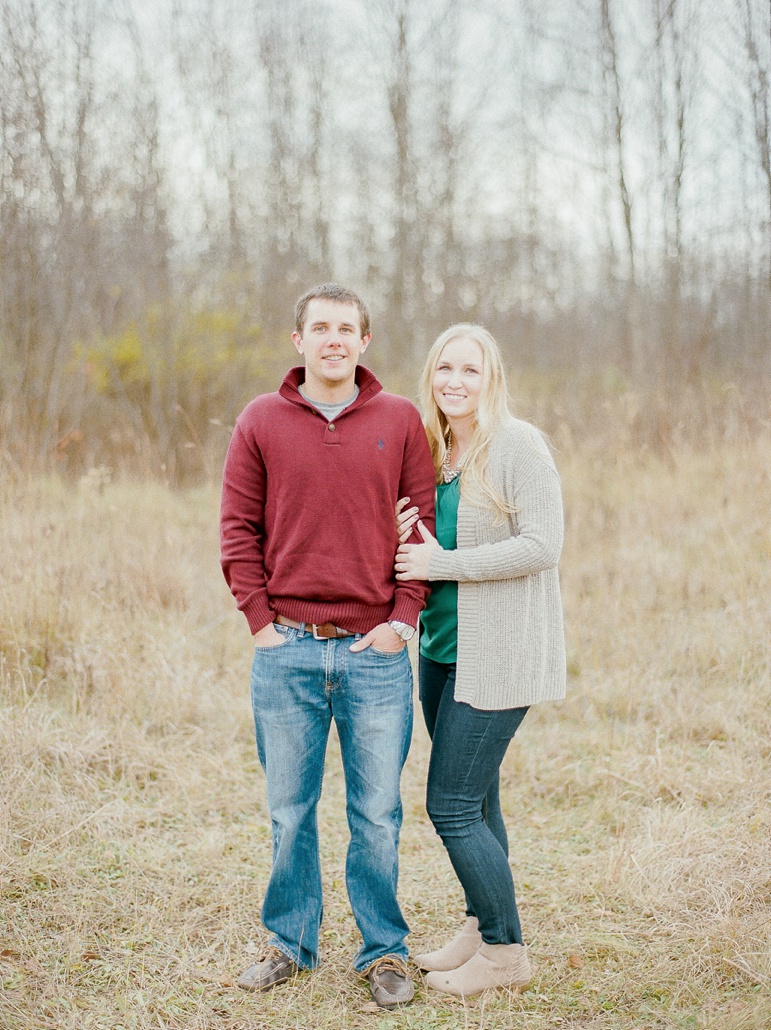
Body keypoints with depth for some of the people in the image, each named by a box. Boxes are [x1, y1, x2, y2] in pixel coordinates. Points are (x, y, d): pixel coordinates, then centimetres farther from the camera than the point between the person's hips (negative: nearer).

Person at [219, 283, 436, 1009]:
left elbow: (426, 524, 4)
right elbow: (238, 527, 5)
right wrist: (259, 619, -2)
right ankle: (290, 943, 27)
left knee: (377, 814, 6)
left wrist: (405, 616, -3)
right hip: (286, 650, 1)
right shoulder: (261, 422, 4)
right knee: (290, 811, 11)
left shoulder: (400, 421, 4)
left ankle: (383, 949, 22)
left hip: (376, 650, 0)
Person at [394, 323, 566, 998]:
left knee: (453, 806, -6)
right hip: (442, 647, 8)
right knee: (475, 802, 16)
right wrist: (405, 541, -3)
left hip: (497, 653, -8)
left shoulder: (518, 444, -11)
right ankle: (481, 929, 31)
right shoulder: (434, 452, 12)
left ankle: (506, 953, 9)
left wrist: (442, 563, -16)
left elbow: (542, 544, -18)